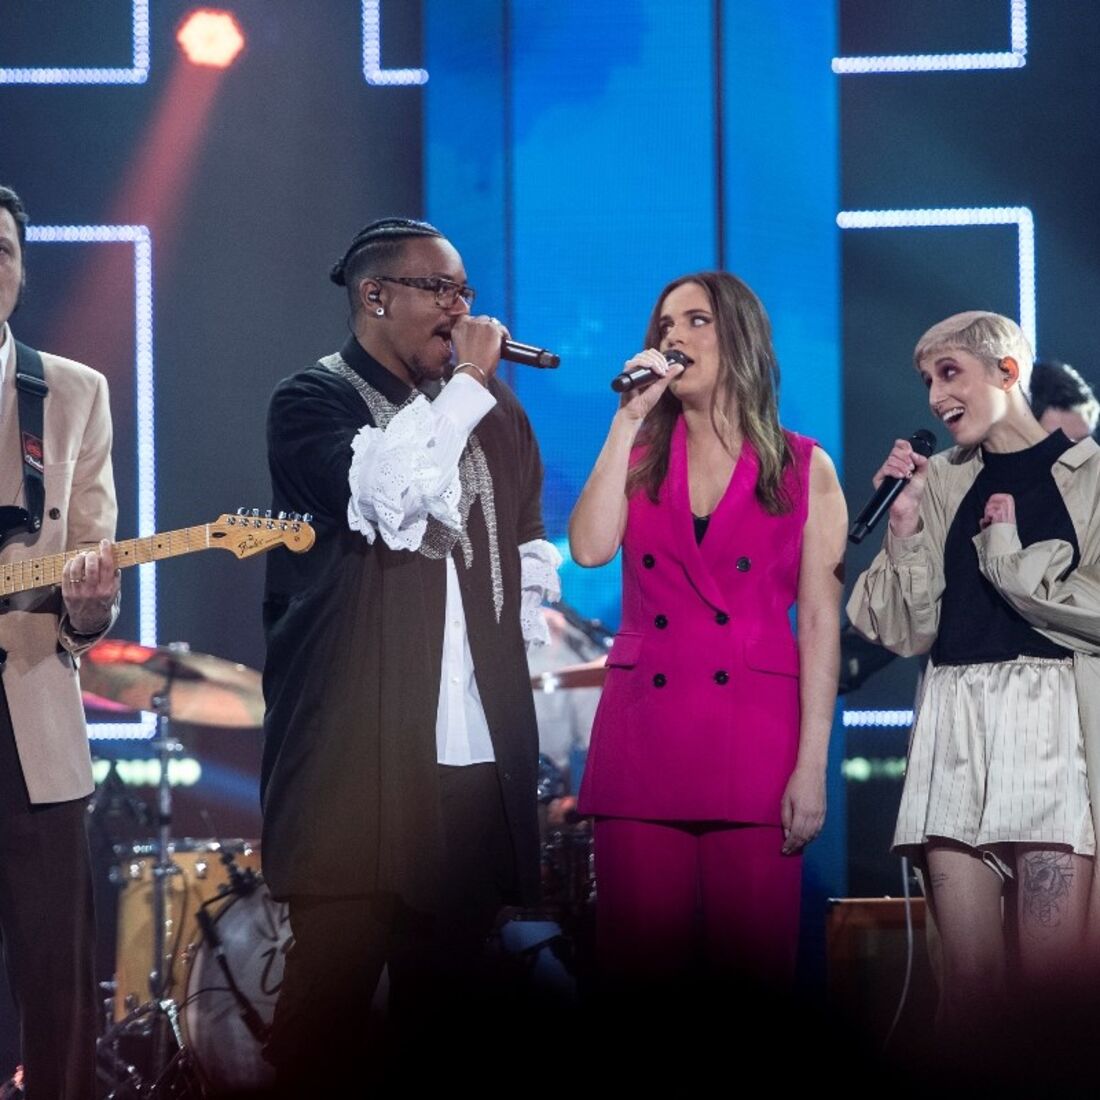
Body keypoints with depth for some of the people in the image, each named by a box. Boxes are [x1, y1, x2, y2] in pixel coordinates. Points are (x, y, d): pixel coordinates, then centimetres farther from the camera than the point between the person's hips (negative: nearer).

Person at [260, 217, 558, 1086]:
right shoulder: (313, 399, 0)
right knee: (333, 989, -7)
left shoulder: (494, 415, 17)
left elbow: (532, 543, 28)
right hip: (359, 752, -5)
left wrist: (517, 636, 15)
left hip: (478, 756, 5)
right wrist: (467, 385, -11)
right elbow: (383, 496, -18)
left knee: (445, 991, 7)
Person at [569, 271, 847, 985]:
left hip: (756, 737, -2)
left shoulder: (805, 469, 7)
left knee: (751, 964, -3)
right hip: (643, 732, 2)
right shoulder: (638, 458, 14)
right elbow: (590, 548, -6)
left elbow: (820, 622, 1)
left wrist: (812, 765, -7)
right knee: (640, 964, 0)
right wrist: (628, 418, -3)